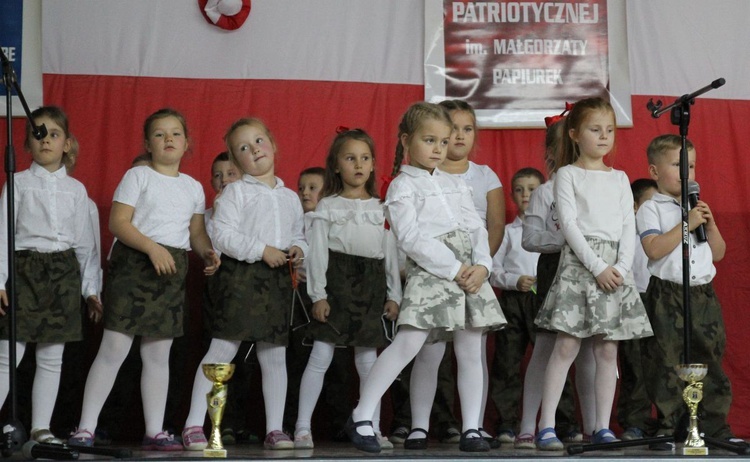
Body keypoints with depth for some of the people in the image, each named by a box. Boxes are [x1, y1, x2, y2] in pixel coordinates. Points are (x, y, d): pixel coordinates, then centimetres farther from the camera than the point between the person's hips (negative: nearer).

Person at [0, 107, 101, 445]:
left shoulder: (76, 189, 10)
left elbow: (85, 242, 12)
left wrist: (91, 289, 8)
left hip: (64, 273, 3)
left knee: (51, 358, 5)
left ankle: (41, 427, 11)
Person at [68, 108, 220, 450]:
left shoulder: (193, 187, 15)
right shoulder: (137, 177, 0)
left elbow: (197, 233, 18)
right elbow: (118, 222, -9)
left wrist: (208, 252, -4)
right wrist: (152, 247, -21)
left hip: (172, 271, 5)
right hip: (133, 264, -5)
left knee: (158, 355, 8)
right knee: (114, 348, -8)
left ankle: (155, 432, 13)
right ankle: (85, 428, -5)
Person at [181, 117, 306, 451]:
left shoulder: (289, 197, 17)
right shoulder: (235, 192, 0)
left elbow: (299, 234, 24)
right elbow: (223, 235, -10)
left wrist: (298, 249, 0)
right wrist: (262, 251, -17)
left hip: (278, 280, 5)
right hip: (241, 276, -5)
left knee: (275, 356, 7)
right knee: (222, 350, -8)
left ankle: (274, 429, 13)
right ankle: (194, 425, -5)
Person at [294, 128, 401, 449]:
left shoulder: (381, 209, 13)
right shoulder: (328, 206, 4)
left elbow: (391, 254, 13)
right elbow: (318, 252, -1)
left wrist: (394, 295, 8)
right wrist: (318, 294, -9)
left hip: (370, 283, 3)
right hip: (336, 279, -3)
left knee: (368, 358, 5)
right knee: (321, 355, -5)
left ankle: (373, 428, 9)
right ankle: (303, 427, -2)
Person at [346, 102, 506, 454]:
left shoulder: (456, 185, 20)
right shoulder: (401, 187, 2)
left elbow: (477, 228, 14)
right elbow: (411, 238, -10)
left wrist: (482, 265, -5)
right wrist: (453, 269, -14)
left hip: (469, 273, 6)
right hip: (428, 273, -6)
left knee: (471, 350, 3)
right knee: (408, 343, -18)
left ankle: (471, 429, 8)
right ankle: (361, 417, -10)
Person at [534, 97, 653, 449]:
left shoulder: (619, 178, 16)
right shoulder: (568, 175, 2)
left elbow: (629, 226, 10)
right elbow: (569, 224, -7)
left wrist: (621, 267, -6)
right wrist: (597, 267, -14)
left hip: (615, 266, 4)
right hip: (579, 262, -4)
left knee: (607, 349, 3)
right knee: (567, 345, -10)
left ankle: (602, 427, 7)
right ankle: (546, 426, -9)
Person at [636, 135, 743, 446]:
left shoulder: (698, 208, 19)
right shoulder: (651, 209, 0)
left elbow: (718, 253, 18)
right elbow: (654, 249, -16)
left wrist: (710, 225, 3)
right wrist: (687, 224, -14)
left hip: (703, 293, 6)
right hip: (668, 296, -5)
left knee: (709, 359, 6)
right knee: (668, 364, -4)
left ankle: (715, 427, 10)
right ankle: (669, 427, 2)